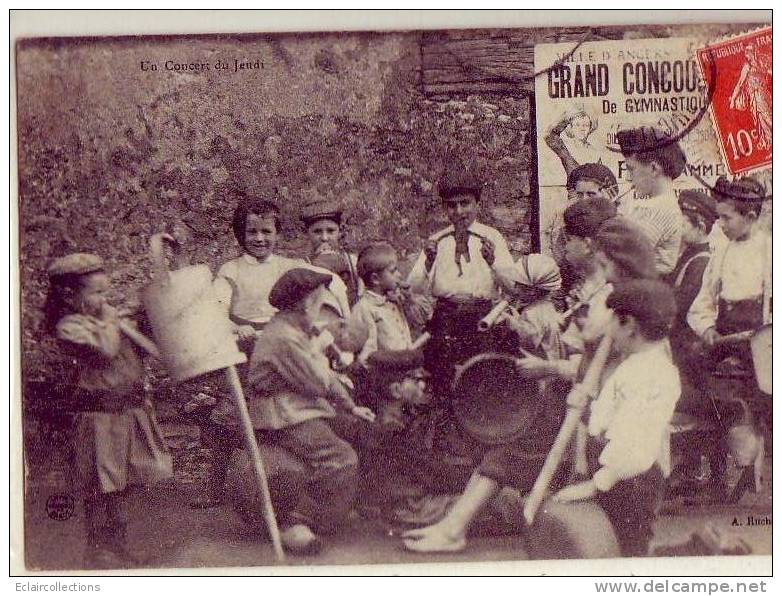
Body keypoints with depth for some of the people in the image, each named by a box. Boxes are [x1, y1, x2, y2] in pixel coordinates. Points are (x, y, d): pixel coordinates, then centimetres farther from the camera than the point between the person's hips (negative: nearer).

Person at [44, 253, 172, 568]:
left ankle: (118, 549, 30)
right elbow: (107, 348, -28)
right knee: (101, 489, 1)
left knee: (121, 485, 16)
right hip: (100, 415, -8)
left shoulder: (108, 315, 10)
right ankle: (98, 554, 15)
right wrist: (110, 320, -14)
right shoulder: (69, 327, -14)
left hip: (130, 410, 8)